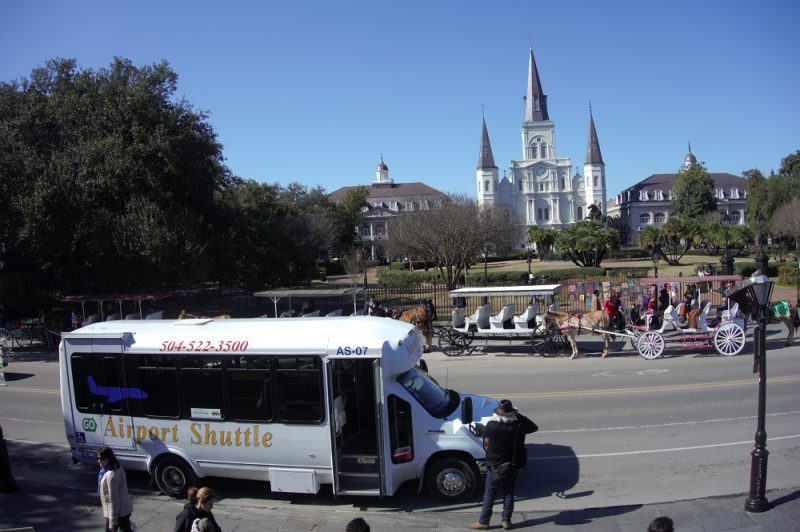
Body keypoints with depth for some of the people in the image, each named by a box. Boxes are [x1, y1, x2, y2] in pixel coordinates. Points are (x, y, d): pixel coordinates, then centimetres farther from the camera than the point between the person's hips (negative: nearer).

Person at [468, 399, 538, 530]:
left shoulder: (490, 427, -20)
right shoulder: (519, 425, -15)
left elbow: (486, 445, -4)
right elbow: (534, 427, 5)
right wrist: (519, 415, 6)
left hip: (495, 466, -2)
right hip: (512, 466, 2)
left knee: (489, 494, 10)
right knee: (508, 493, 18)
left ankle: (483, 522, 17)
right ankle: (506, 520, 25)